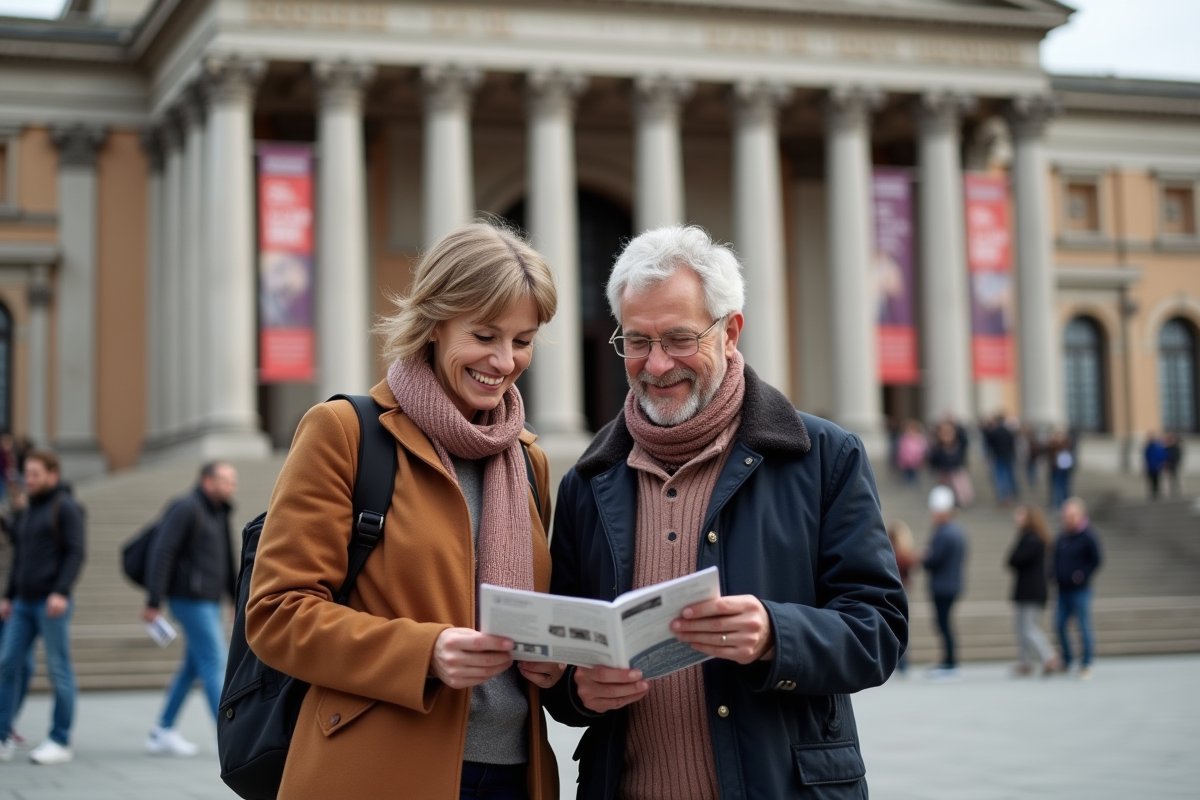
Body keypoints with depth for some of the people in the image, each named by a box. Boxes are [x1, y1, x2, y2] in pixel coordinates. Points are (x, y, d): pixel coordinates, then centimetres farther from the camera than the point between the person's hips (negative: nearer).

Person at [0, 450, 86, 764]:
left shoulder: (65, 507, -5)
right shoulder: (26, 512, 18)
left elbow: (76, 552, -12)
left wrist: (61, 592, -21)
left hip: (52, 603, -8)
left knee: (59, 670, -3)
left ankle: (60, 742, 3)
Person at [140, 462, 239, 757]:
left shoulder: (219, 513, 16)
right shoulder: (186, 509, -12)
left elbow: (227, 562, 25)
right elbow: (161, 553, -17)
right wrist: (154, 601, -21)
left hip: (208, 600, 9)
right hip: (191, 598, -9)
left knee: (193, 666, 12)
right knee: (214, 664, -9)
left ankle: (162, 733, 19)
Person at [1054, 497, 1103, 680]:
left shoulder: (1088, 536, -9)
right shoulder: (1062, 536, 8)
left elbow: (1097, 560, -8)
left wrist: (1083, 575, -16)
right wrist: (1055, 576, 6)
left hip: (1080, 591, -6)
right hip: (1063, 590, 6)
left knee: (1084, 627, -1)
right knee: (1059, 625, 4)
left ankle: (1086, 665, 8)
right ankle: (1067, 659, 21)